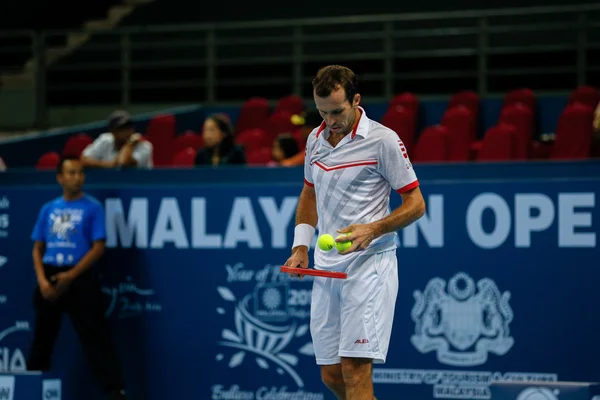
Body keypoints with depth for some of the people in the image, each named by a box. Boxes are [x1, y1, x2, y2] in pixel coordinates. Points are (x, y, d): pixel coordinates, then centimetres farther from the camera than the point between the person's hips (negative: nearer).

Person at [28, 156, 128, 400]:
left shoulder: (92, 208, 0)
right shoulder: (48, 209, 11)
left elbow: (98, 247, -7)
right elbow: (38, 248, 12)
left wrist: (70, 275, -13)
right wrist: (42, 280, -4)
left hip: (80, 278, -4)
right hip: (50, 278, 4)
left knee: (95, 338, -9)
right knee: (42, 337, 11)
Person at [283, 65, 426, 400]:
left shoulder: (384, 140, -8)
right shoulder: (315, 139, 11)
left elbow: (416, 204, -5)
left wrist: (373, 229, -20)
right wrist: (301, 246, 14)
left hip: (369, 264, -7)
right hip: (326, 268, 7)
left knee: (355, 368, -15)